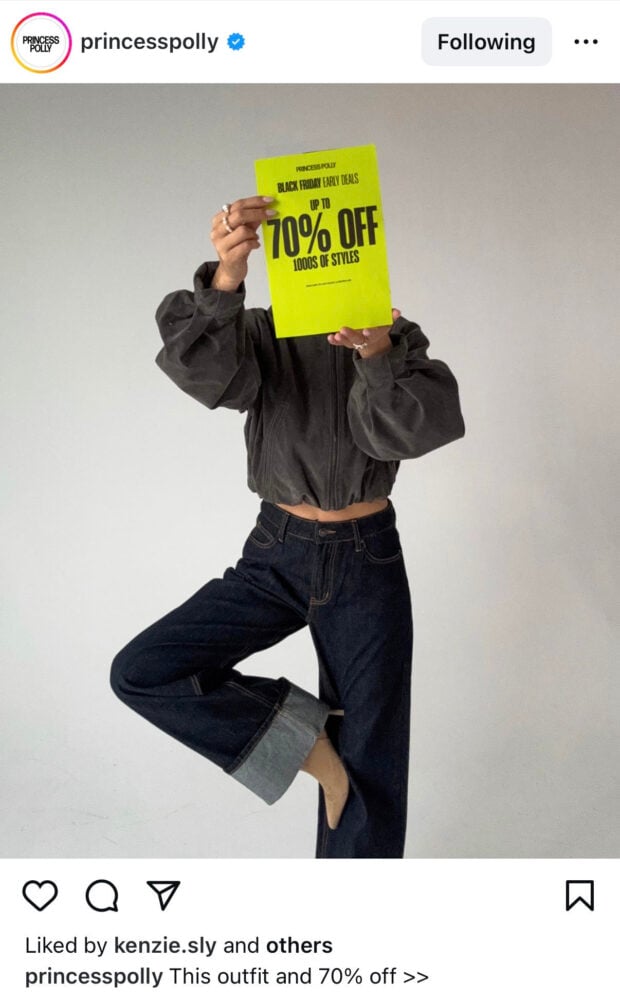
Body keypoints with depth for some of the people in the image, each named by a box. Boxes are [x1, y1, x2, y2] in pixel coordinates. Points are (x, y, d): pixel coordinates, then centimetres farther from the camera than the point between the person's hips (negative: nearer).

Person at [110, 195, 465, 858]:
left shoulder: (398, 339, -2)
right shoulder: (259, 335, -2)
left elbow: (410, 432, -22)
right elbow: (203, 370, -26)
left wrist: (379, 355, -41)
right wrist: (225, 278, -44)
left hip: (367, 562, -1)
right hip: (275, 558, 1)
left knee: (369, 770, 5)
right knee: (140, 673, -15)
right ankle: (305, 741, -2)